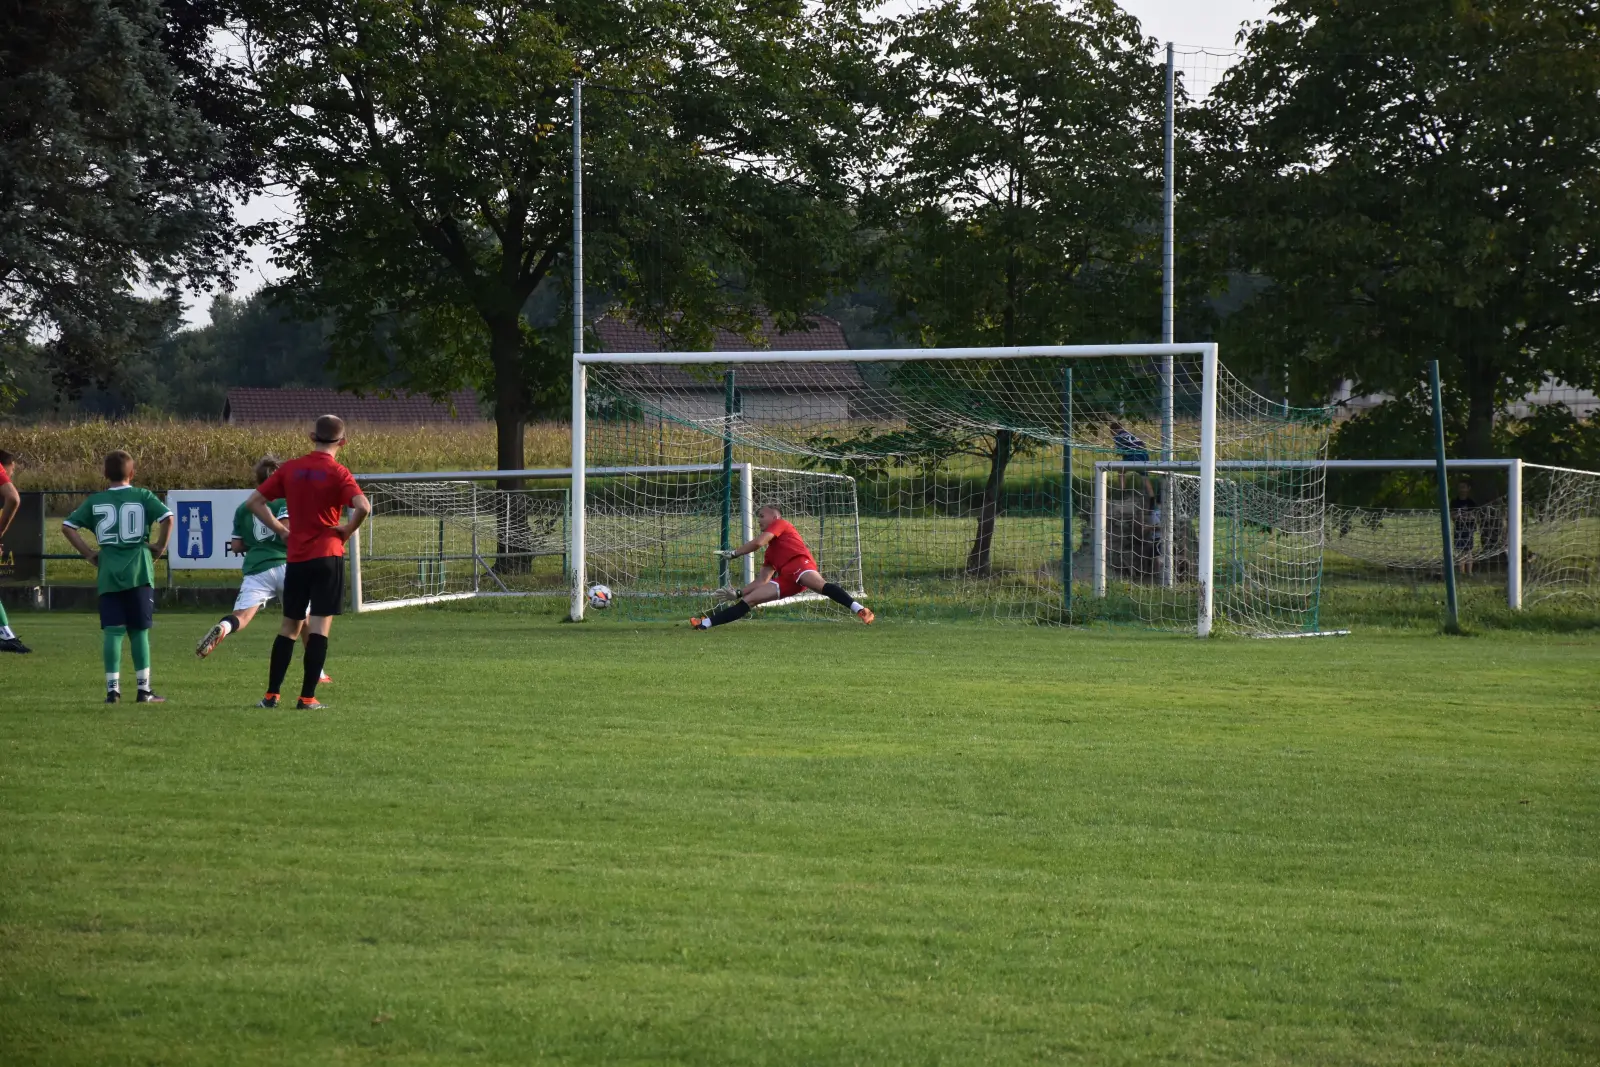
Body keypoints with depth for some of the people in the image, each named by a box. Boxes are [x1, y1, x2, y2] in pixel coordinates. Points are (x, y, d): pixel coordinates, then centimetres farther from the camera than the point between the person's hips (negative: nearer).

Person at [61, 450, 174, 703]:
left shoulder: (95, 501, 7)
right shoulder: (143, 497, 2)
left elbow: (68, 526, 4)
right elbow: (167, 518, -12)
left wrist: (88, 553, 8)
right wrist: (160, 547, 1)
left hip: (108, 573, 1)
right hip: (139, 572, -1)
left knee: (112, 631, 1)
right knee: (139, 631, 4)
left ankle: (112, 688, -5)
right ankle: (144, 690, 4)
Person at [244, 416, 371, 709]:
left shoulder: (290, 469, 5)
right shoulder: (338, 473, -8)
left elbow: (254, 502, 7)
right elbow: (363, 507, -23)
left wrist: (280, 530, 10)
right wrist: (347, 529, -5)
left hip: (295, 556, 4)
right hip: (327, 556, -4)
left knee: (290, 625, 14)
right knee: (320, 625, -2)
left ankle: (271, 694, 13)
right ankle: (308, 697, -6)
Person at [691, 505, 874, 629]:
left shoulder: (780, 524, 16)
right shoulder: (771, 550, 36)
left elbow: (758, 542, 0)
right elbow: (762, 581, 33)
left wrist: (733, 554, 10)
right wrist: (737, 593, 31)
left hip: (798, 563, -8)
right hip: (786, 578, 8)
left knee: (820, 585, -38)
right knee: (749, 599, 1)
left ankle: (860, 610, -54)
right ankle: (705, 623, -4)